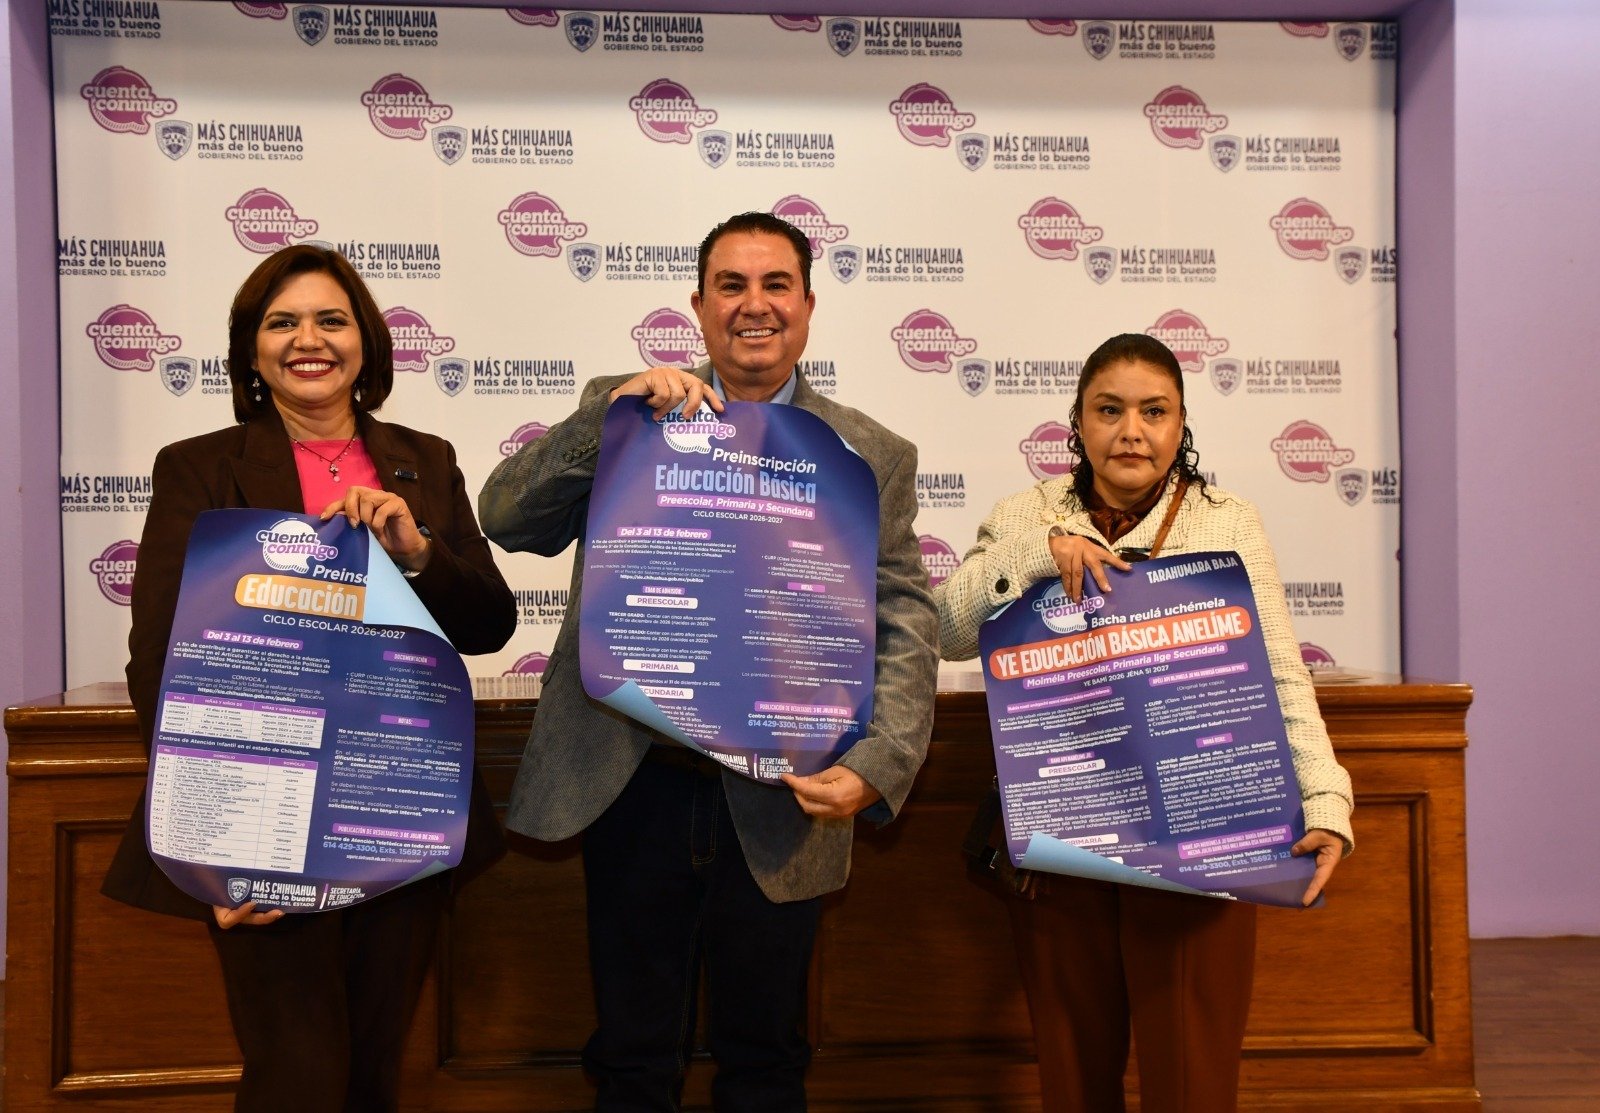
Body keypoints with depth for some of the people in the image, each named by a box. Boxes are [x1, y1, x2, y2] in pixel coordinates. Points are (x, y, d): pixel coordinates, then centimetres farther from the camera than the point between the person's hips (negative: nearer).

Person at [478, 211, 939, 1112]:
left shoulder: (873, 457, 3)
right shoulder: (624, 411, 4)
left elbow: (906, 629, -2)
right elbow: (509, 520, -7)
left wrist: (877, 766, -17)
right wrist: (615, 412, -20)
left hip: (779, 807, 0)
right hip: (636, 788, 0)